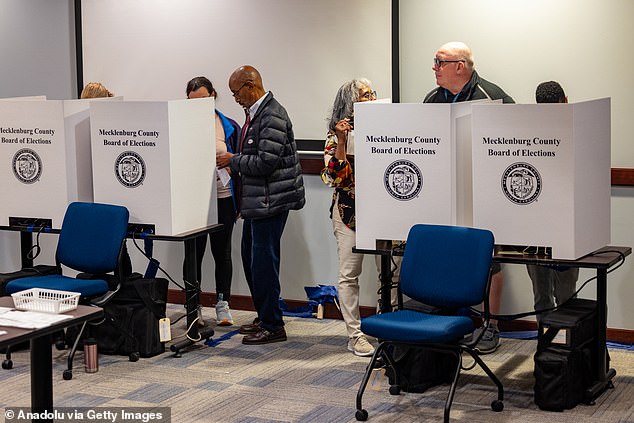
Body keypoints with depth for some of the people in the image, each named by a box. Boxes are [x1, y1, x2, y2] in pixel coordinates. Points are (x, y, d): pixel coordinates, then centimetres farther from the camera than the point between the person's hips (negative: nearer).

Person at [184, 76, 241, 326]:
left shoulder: (229, 127, 3)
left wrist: (240, 201, 2)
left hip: (223, 197, 1)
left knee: (222, 252, 8)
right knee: (193, 252, 4)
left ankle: (223, 304, 17)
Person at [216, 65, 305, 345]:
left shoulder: (272, 116, -17)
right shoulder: (254, 113, 14)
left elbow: (266, 162, -24)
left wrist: (233, 161, -13)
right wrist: (233, 161, 7)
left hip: (270, 201, -11)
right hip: (256, 200, 11)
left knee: (264, 261, -5)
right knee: (251, 257, 17)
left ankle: (273, 326, 5)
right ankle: (264, 318, 28)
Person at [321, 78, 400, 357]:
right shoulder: (337, 133, 0)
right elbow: (333, 176, -11)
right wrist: (342, 140, -17)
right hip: (349, 211, -3)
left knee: (394, 270, -3)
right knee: (349, 275, -1)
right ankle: (355, 335, 8)